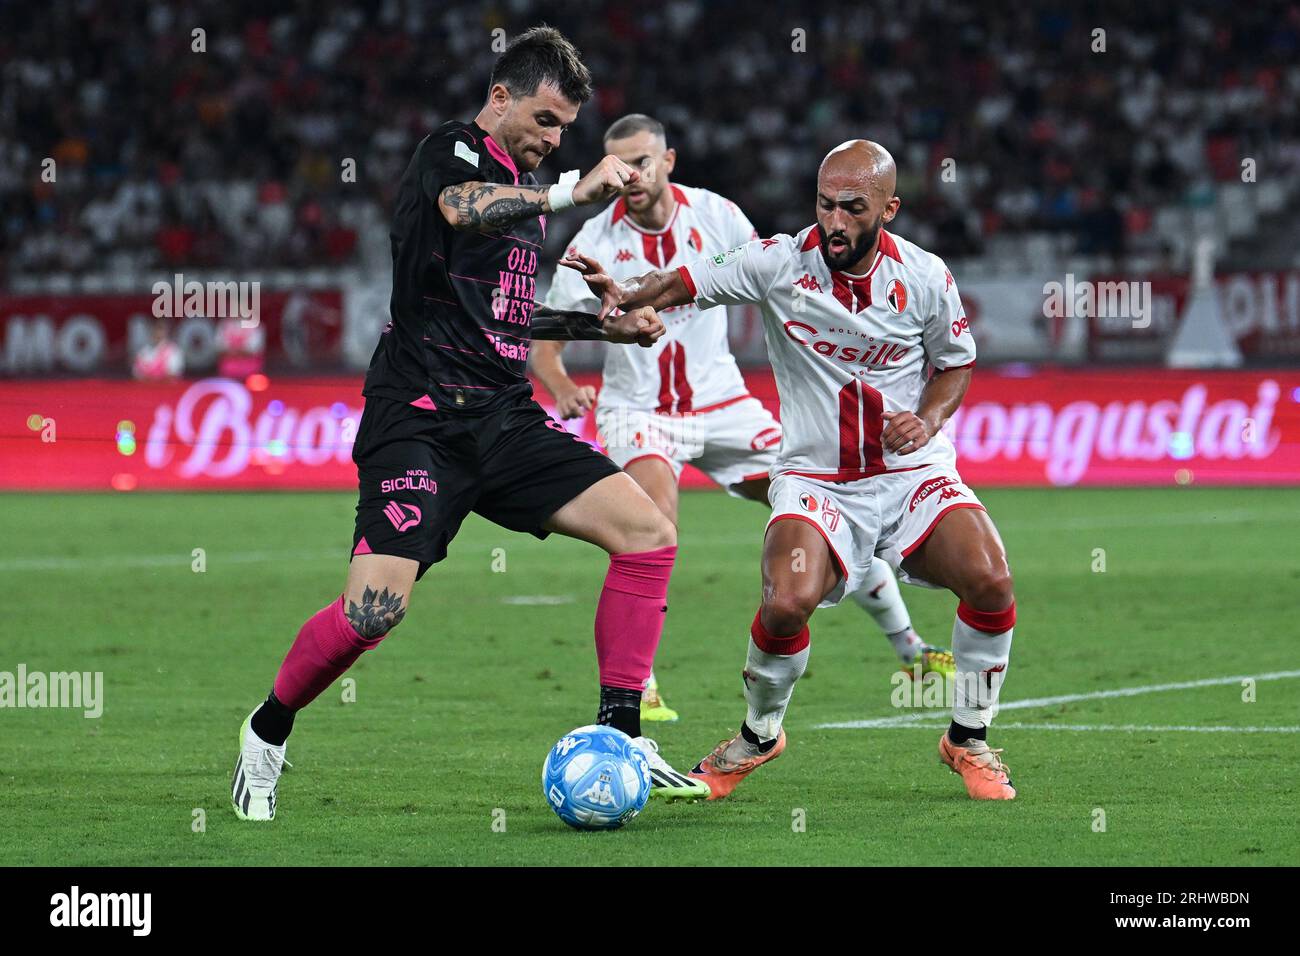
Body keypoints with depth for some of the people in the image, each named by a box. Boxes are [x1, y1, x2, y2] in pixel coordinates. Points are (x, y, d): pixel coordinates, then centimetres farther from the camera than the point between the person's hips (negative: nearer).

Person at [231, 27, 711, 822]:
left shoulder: (525, 189, 21)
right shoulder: (452, 152, -4)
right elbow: (463, 208, -30)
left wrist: (603, 326, 27)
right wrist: (573, 193, -31)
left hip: (505, 418, 8)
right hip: (421, 419, -8)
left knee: (649, 533, -7)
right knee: (374, 609, -20)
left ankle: (618, 737, -2)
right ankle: (268, 732, 8)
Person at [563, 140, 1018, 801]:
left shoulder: (925, 278, -4)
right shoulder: (779, 263, -9)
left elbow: (956, 361, 10)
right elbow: (690, 282, -12)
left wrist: (928, 420, -9)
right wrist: (628, 294, -34)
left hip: (913, 472, 1)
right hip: (814, 477, -1)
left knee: (989, 580, -23)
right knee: (787, 602, -28)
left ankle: (968, 741, 3)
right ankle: (758, 734, 5)